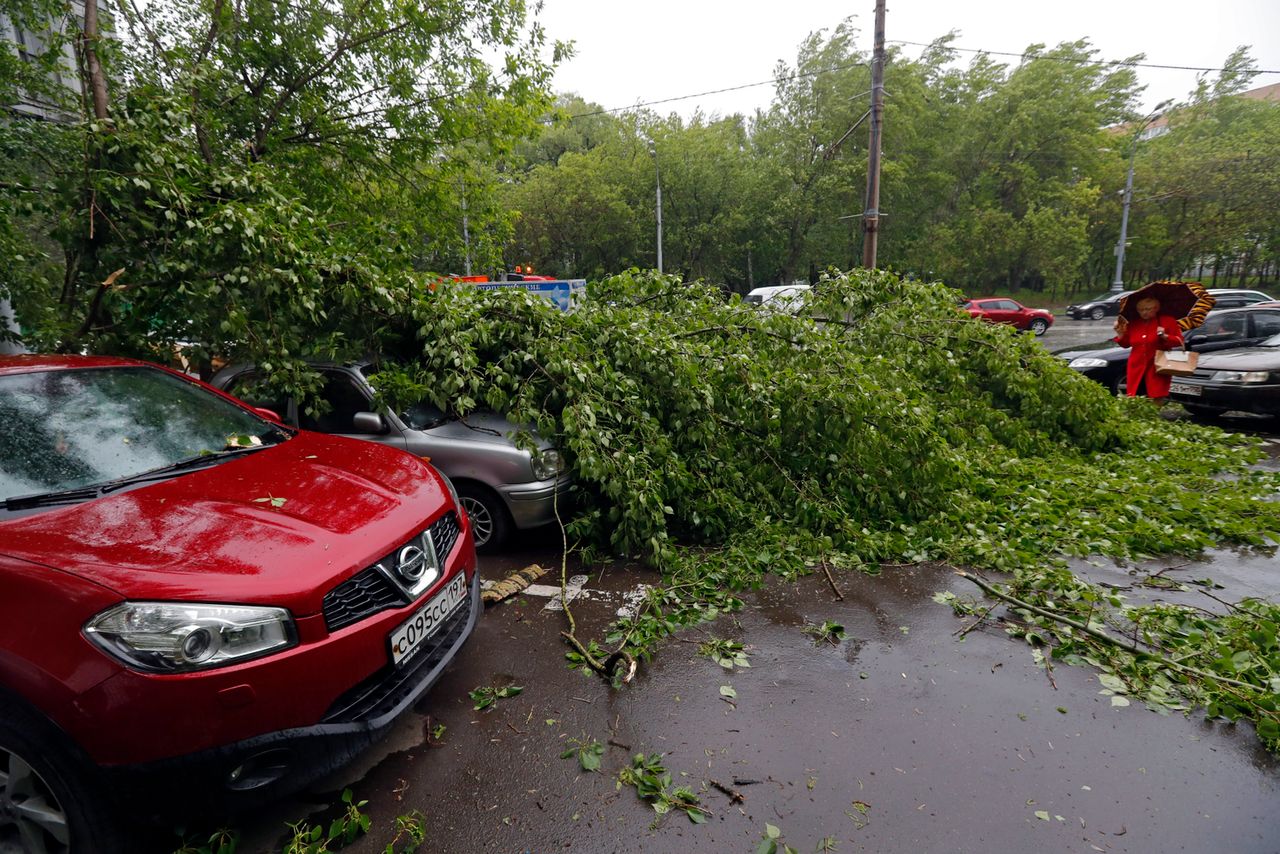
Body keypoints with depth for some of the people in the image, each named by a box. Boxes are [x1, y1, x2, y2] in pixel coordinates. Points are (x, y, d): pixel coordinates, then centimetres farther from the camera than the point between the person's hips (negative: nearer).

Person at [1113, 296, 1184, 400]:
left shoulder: (1167, 321, 1)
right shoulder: (1133, 324, 10)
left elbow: (1179, 341, 0)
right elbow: (1126, 343, 18)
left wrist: (1165, 336, -18)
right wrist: (1120, 334, 1)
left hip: (1157, 368, -3)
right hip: (1137, 369, 3)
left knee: (1158, 400, -7)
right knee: (1135, 399, 1)